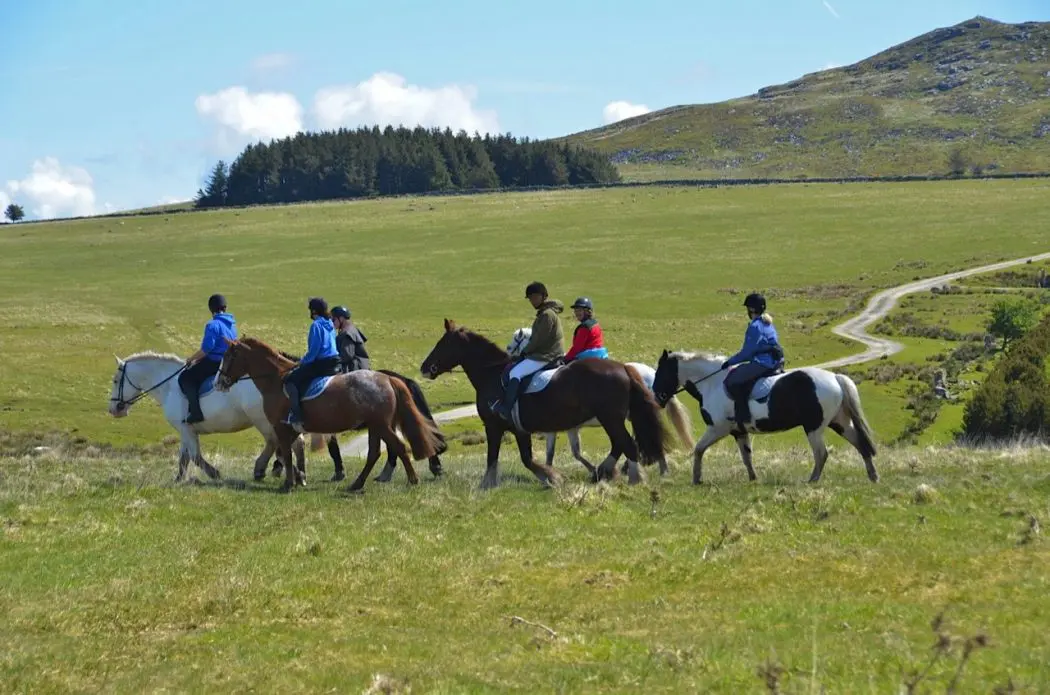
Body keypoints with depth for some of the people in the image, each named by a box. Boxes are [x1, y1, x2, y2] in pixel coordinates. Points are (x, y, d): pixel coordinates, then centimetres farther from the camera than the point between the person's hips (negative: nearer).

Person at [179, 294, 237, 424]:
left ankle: (196, 412, -16)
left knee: (186, 378, -5)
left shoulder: (213, 325, -17)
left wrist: (192, 358, -3)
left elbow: (206, 349, -21)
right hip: (230, 362, 9)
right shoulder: (232, 324, 11)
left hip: (214, 363, -9)